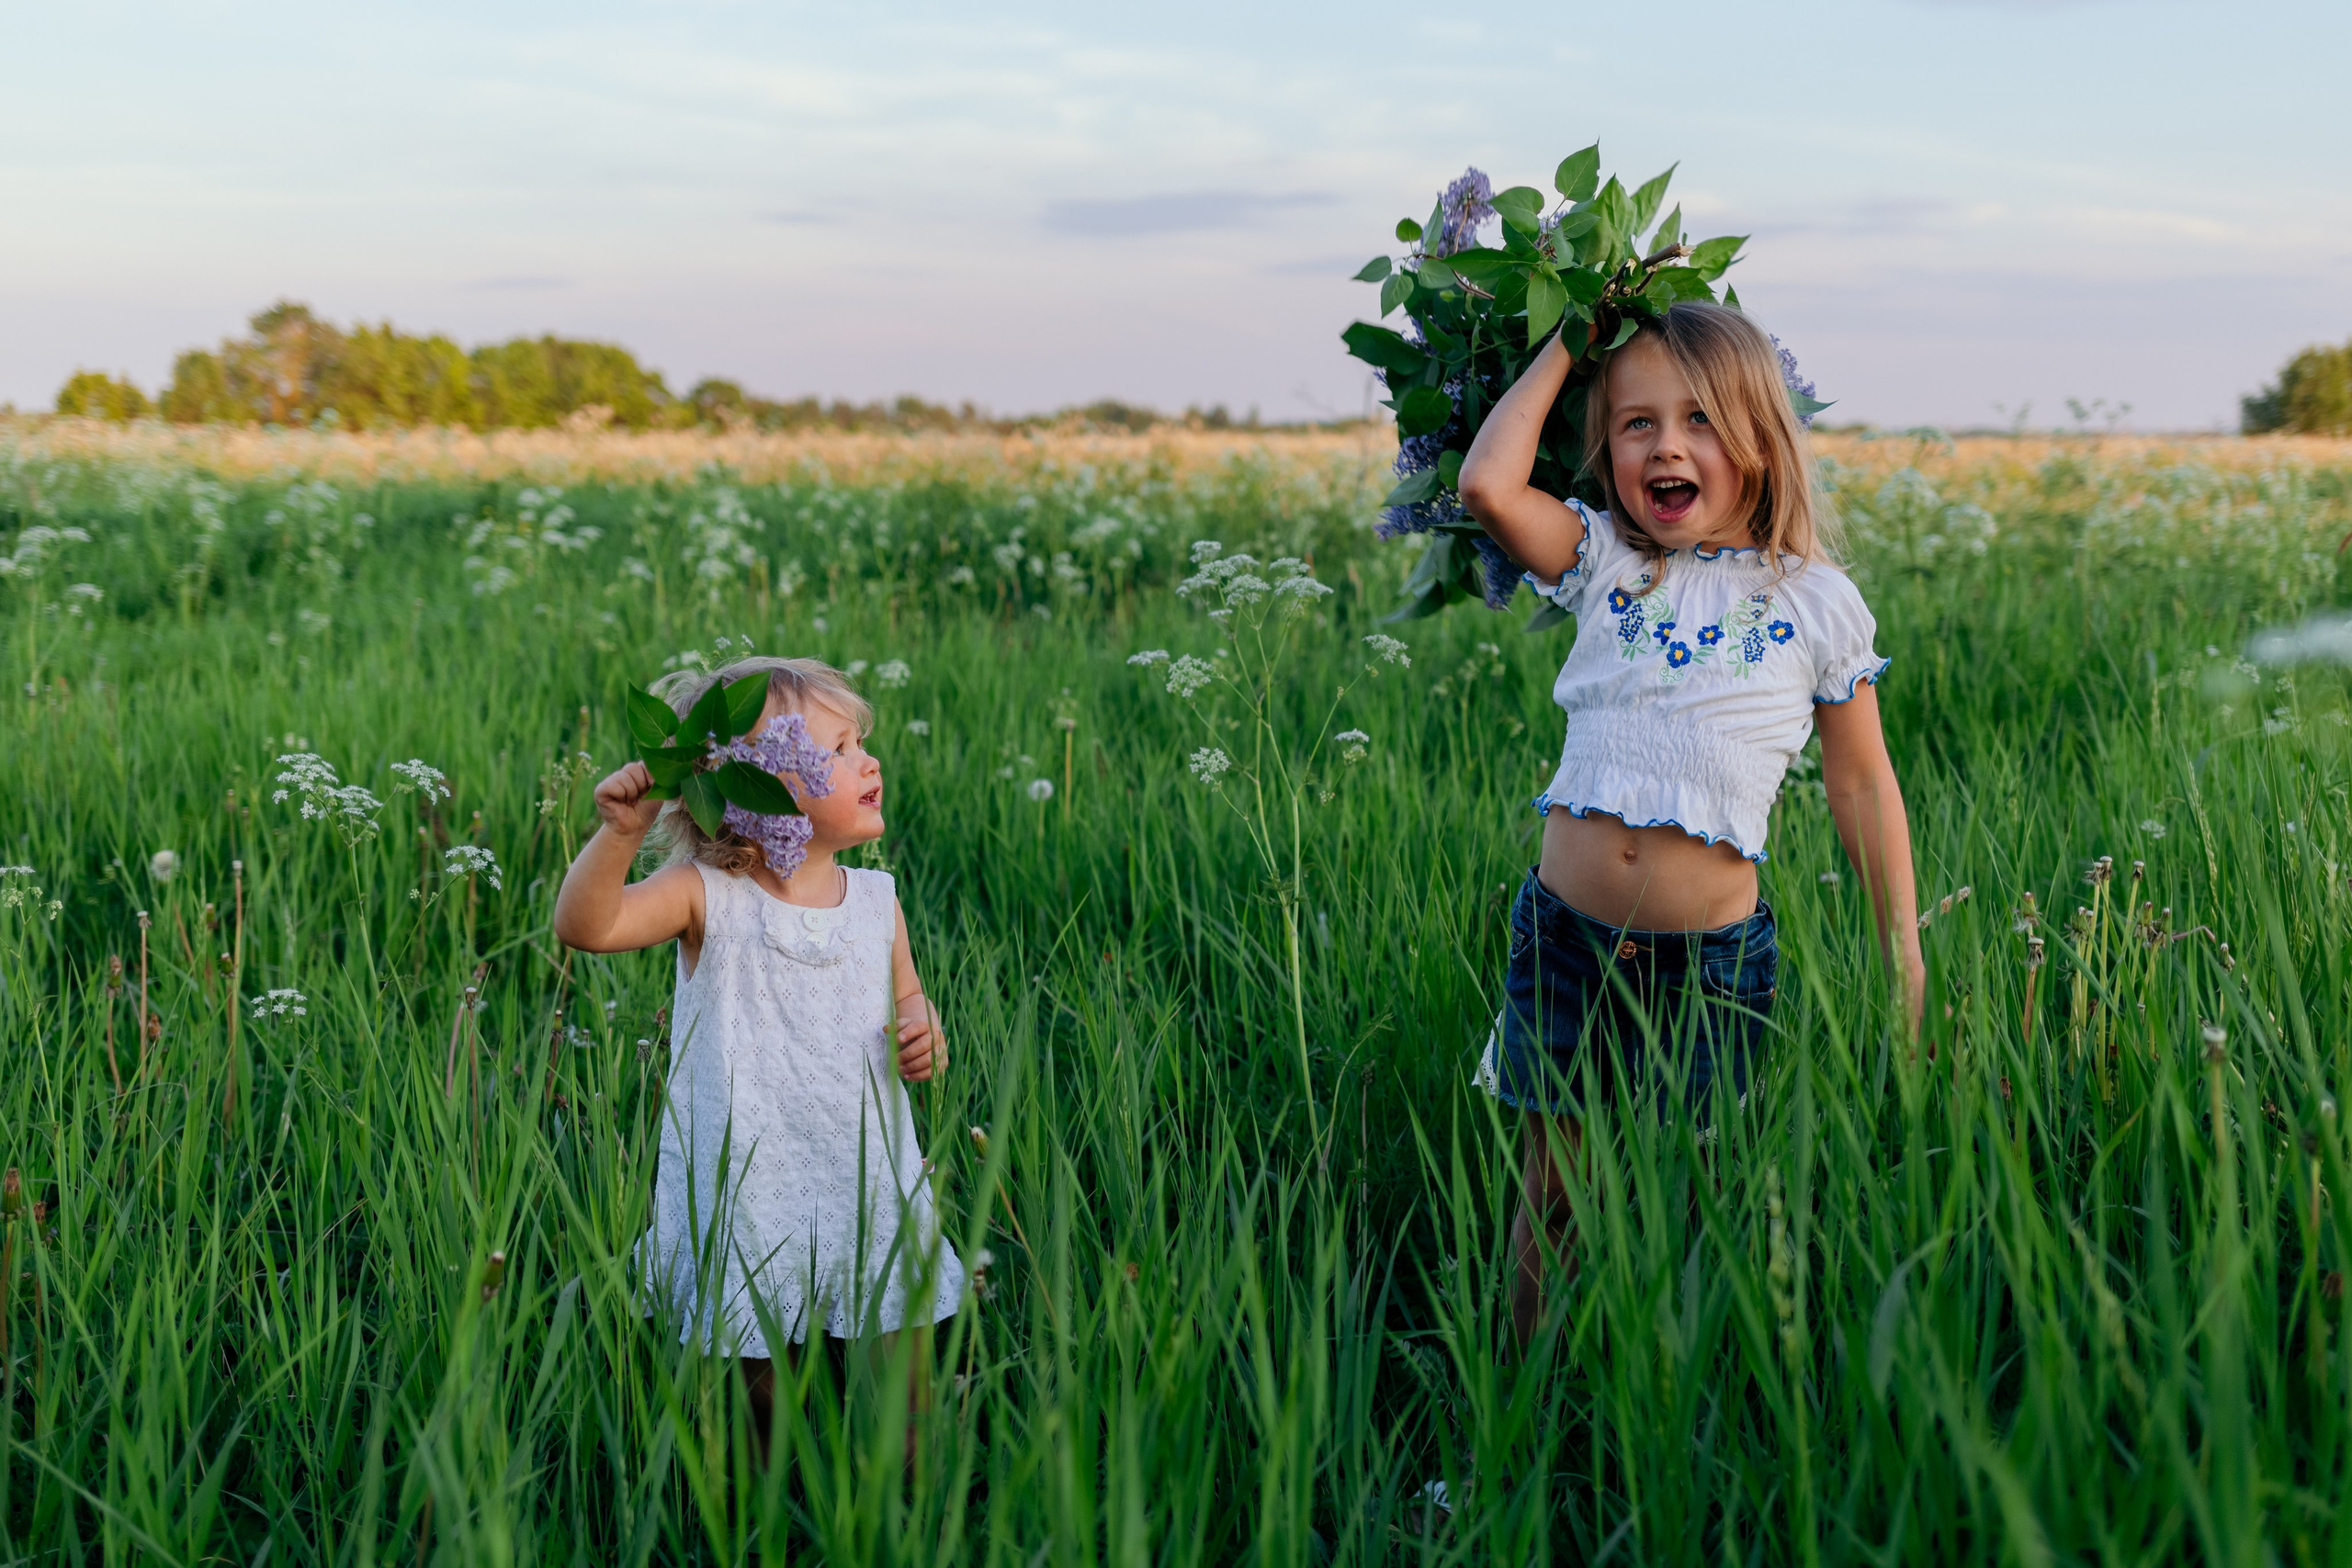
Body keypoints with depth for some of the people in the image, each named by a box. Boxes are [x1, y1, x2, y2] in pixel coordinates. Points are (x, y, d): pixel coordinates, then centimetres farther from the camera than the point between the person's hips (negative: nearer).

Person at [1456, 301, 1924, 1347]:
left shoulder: (1815, 602, 0)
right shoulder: (1605, 565, 3)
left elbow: (1862, 783, 6)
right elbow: (1487, 485, -14)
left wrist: (1904, 958, 5)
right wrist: (1566, 347, -2)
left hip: (1713, 955, -1)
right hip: (1566, 932, 2)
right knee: (1554, 1183, 12)